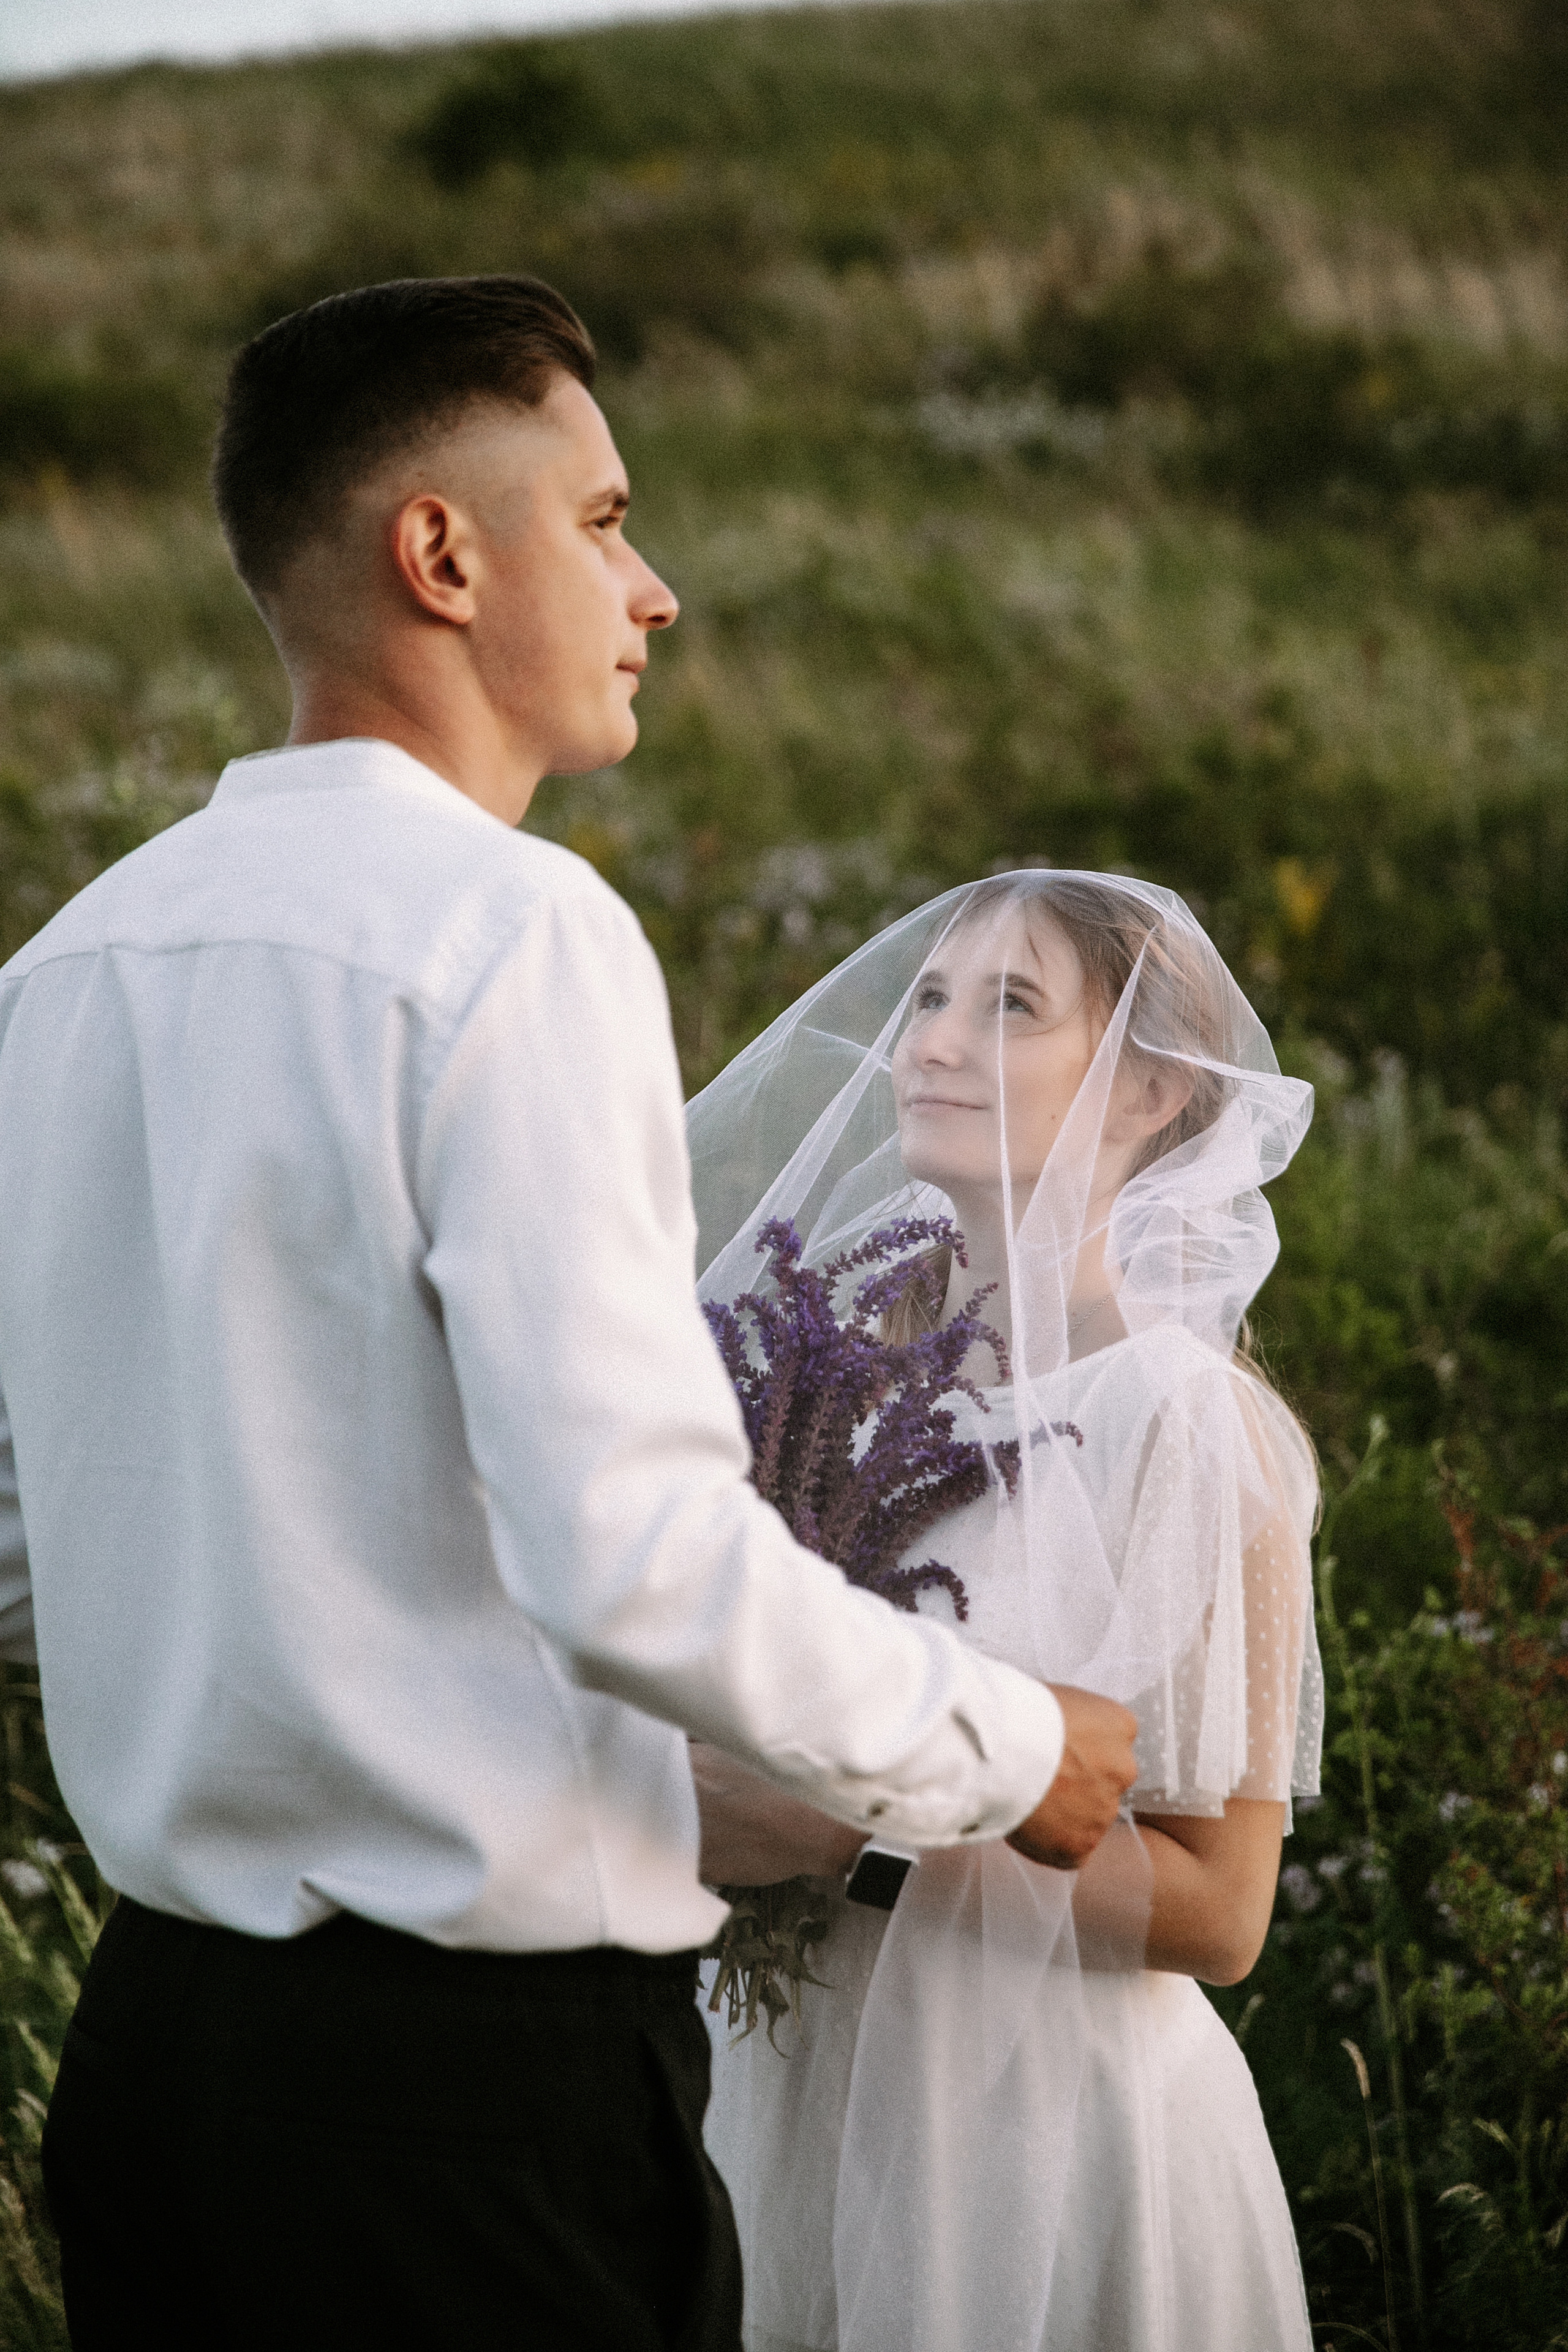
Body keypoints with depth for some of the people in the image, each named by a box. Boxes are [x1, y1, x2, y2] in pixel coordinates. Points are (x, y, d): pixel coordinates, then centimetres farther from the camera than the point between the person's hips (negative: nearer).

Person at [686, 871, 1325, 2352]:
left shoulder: (1183, 1422, -12)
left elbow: (1214, 1911, -14)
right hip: (785, 2094, 5)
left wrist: (860, 1836, -20)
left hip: (1041, 2124, -5)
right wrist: (695, 1803, -4)